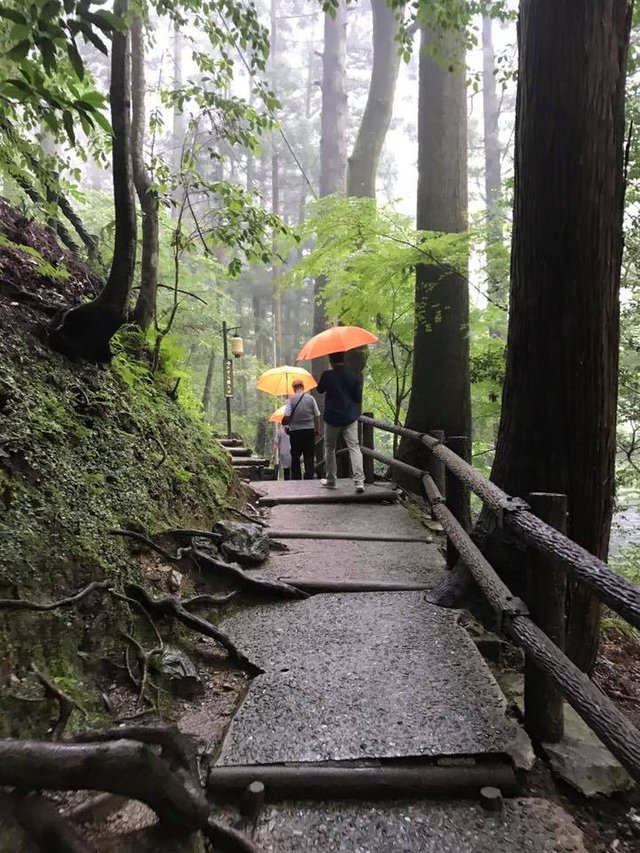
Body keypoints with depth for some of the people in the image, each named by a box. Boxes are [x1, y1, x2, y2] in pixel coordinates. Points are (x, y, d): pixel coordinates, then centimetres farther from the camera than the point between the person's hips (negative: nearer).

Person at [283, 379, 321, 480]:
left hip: (295, 431, -1)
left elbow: (286, 417, -13)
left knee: (295, 457, 10)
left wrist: (284, 423, 9)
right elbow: (317, 416, 1)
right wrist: (317, 430, 14)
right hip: (310, 431, 1)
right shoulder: (310, 398, -1)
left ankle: (296, 478, 12)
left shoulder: (291, 400, -6)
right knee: (309, 457, 5)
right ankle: (309, 478, 3)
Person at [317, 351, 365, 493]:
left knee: (330, 449, 15)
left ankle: (331, 480, 22)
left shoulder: (327, 375, -9)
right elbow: (359, 398, 1)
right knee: (354, 448, -3)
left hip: (332, 418, -1)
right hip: (350, 418, 1)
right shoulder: (354, 376, -3)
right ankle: (359, 481, -16)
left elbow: (320, 390, 10)